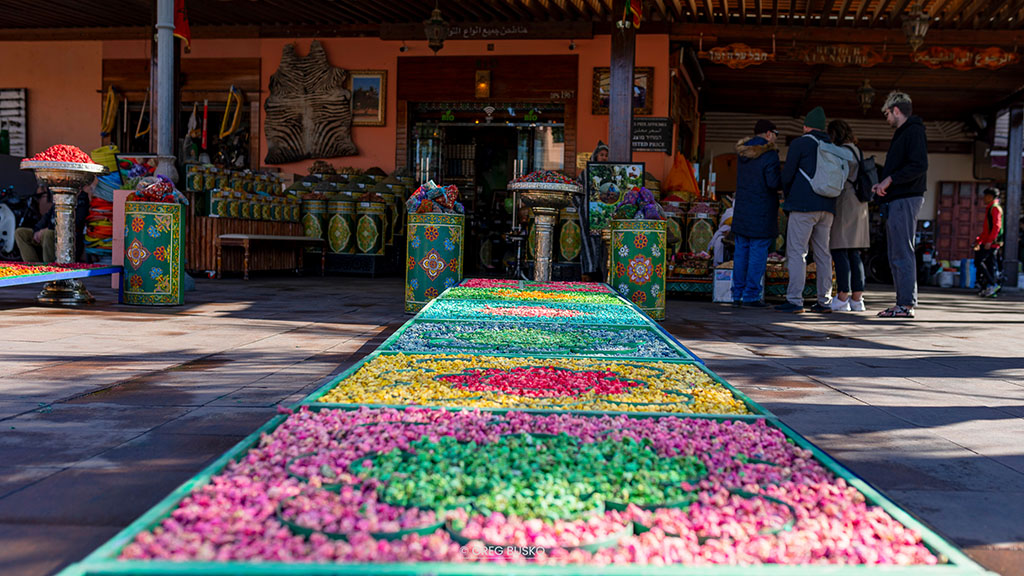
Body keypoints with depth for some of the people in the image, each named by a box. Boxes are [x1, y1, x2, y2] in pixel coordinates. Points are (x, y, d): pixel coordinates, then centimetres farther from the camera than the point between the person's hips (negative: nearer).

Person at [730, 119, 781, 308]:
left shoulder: (743, 153, 11)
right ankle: (751, 295, -2)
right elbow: (774, 182, -18)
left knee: (741, 252, 9)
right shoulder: (769, 154, -13)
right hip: (761, 214, -7)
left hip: (742, 211, 7)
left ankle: (737, 294, 11)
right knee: (758, 254, -2)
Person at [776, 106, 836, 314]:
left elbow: (787, 174, -3)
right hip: (827, 207, 6)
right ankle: (824, 301, 9)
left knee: (796, 252, -7)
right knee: (823, 254, 9)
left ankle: (794, 300, -13)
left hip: (803, 205, -6)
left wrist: (789, 196, 14)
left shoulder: (799, 143, -1)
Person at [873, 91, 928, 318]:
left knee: (902, 254, -11)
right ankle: (903, 302, 13)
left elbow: (919, 166, -20)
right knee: (896, 256, 10)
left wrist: (890, 180, -17)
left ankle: (907, 304, -11)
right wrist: (883, 185, 13)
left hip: (906, 200, -10)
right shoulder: (902, 133, 23)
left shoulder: (914, 131, -8)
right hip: (896, 200, 10)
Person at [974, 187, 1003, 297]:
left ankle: (993, 284, -14)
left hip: (991, 243, -10)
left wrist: (989, 241, -25)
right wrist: (978, 240, 26)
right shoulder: (990, 208, 21)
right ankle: (990, 290, 8)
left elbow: (997, 226, -19)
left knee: (978, 261, -12)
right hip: (988, 242, 10)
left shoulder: (995, 208, -9)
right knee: (990, 265, 7)